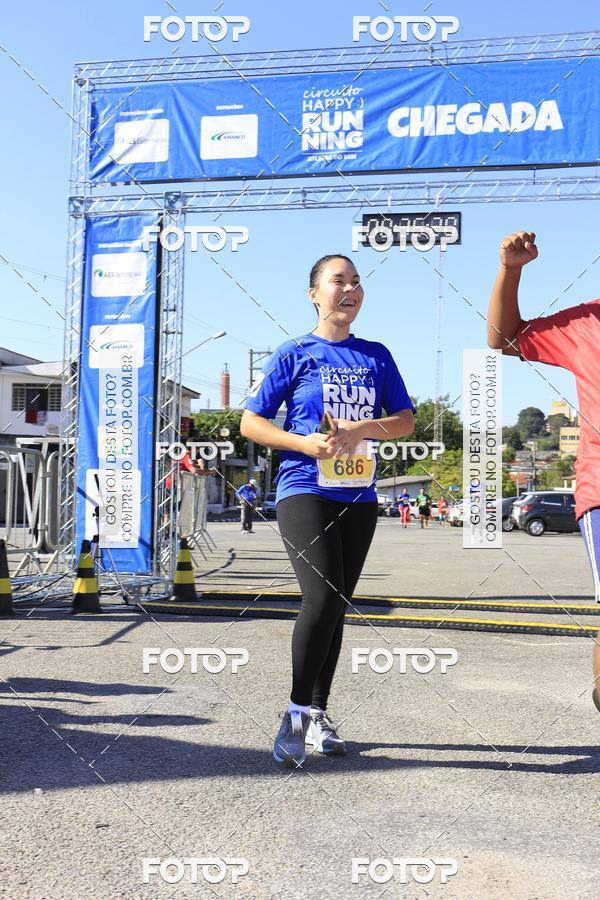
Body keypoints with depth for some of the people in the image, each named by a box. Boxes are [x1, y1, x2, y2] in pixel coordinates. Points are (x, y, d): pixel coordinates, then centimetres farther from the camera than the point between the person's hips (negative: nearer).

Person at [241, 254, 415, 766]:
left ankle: (318, 714, 22)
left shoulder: (377, 356, 11)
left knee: (336, 606, 9)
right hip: (304, 490, -4)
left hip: (359, 497, 4)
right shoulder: (294, 354, 1)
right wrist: (305, 443, -15)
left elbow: (405, 421, 9)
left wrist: (362, 429, -11)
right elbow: (251, 423, 0)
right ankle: (297, 711, -3)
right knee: (323, 596, -20)